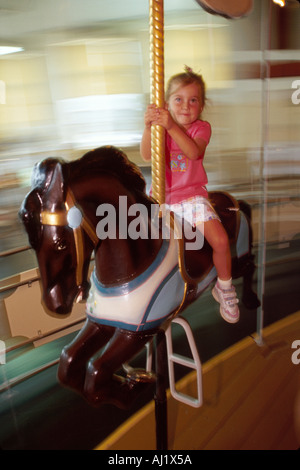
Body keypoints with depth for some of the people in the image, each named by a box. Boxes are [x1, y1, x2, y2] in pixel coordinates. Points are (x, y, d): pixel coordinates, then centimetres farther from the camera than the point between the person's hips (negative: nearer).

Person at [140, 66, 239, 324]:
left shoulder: (202, 127, -2)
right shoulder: (162, 127, 1)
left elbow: (194, 152, -26)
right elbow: (147, 155, -17)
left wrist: (171, 126, -39)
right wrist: (149, 127, -33)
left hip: (193, 196, -1)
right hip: (161, 198, 1)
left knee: (220, 240, -16)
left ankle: (224, 287, 12)